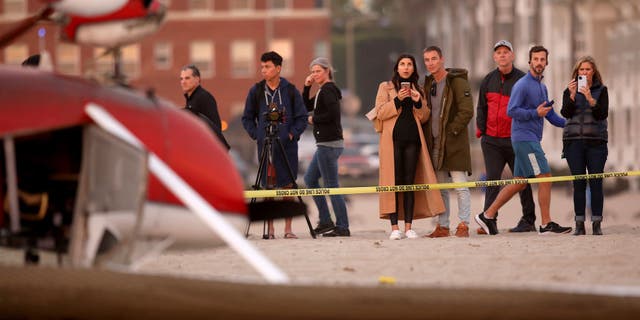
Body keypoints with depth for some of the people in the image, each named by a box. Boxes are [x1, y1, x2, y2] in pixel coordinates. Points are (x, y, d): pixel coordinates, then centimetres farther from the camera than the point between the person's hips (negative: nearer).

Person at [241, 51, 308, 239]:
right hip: (265, 145, 1)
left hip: (287, 145, -1)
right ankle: (270, 229, 4)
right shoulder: (256, 91, 5)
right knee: (268, 186, 0)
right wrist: (256, 135, 0)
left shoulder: (291, 91, 2)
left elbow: (302, 117, 6)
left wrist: (293, 134, -6)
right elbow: (247, 118, 12)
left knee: (288, 186, 1)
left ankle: (288, 229, 7)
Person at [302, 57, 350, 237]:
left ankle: (342, 226, -5)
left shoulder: (328, 90, -12)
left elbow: (333, 114, -24)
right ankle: (325, 221, 17)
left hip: (329, 144, -11)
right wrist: (307, 87, 9)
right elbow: (306, 107, 20)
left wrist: (313, 119, -9)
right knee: (310, 178, 16)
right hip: (325, 143, 11)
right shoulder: (322, 91, 17)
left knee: (331, 185, -7)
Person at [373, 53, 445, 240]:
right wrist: (397, 100, -15)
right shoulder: (386, 87, 9)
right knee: (394, 181, -8)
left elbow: (424, 117, 14)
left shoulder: (417, 90, 18)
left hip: (412, 139, 3)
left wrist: (418, 102, -4)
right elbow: (380, 113, -2)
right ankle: (394, 227, -10)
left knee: (410, 182, 0)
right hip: (393, 138, -3)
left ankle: (408, 227, 1)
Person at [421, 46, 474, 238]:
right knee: (440, 188, 9)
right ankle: (442, 226, 13)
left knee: (460, 186, -6)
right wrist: (426, 135, 8)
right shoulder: (429, 84, 15)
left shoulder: (457, 82, -7)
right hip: (435, 144, 7)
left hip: (454, 143, -7)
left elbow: (467, 111, -14)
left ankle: (463, 225, -4)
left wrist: (451, 131, -16)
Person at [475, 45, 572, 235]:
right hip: (524, 139, -9)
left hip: (533, 139, 9)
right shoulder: (522, 85, -10)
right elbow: (512, 111, -17)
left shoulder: (542, 87, 18)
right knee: (545, 177, -11)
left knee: (519, 183, 10)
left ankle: (488, 216, 14)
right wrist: (535, 114, -20)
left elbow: (550, 115, 24)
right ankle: (546, 224, -8)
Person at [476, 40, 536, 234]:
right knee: (492, 179, -3)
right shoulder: (488, 81, 11)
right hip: (492, 140, 3)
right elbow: (481, 108, 15)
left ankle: (528, 220, 13)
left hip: (515, 139, -3)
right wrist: (481, 130, 5)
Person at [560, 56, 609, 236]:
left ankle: (597, 224, -2)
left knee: (596, 183, -5)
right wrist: (572, 95, -17)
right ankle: (579, 224, 1)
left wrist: (590, 99, -18)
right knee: (578, 183, -1)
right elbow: (566, 113, -3)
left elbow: (603, 114, -5)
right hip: (574, 140, 1)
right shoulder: (569, 91, 10)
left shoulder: (601, 90, 6)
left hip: (596, 141, -1)